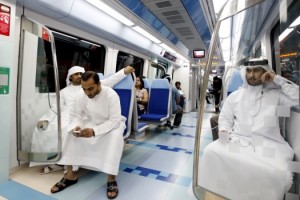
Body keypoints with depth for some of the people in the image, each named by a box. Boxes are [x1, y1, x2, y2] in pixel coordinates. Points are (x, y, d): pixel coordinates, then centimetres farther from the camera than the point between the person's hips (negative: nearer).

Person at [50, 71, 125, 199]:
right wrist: (75, 127, -30)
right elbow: (75, 115, -6)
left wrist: (94, 131, -42)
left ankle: (111, 179, -25)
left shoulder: (111, 95, -28)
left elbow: (115, 121, -30)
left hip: (112, 124, -4)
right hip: (91, 123, 5)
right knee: (72, 133, -18)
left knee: (115, 136, -36)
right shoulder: (81, 96, -14)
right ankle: (71, 175, -9)